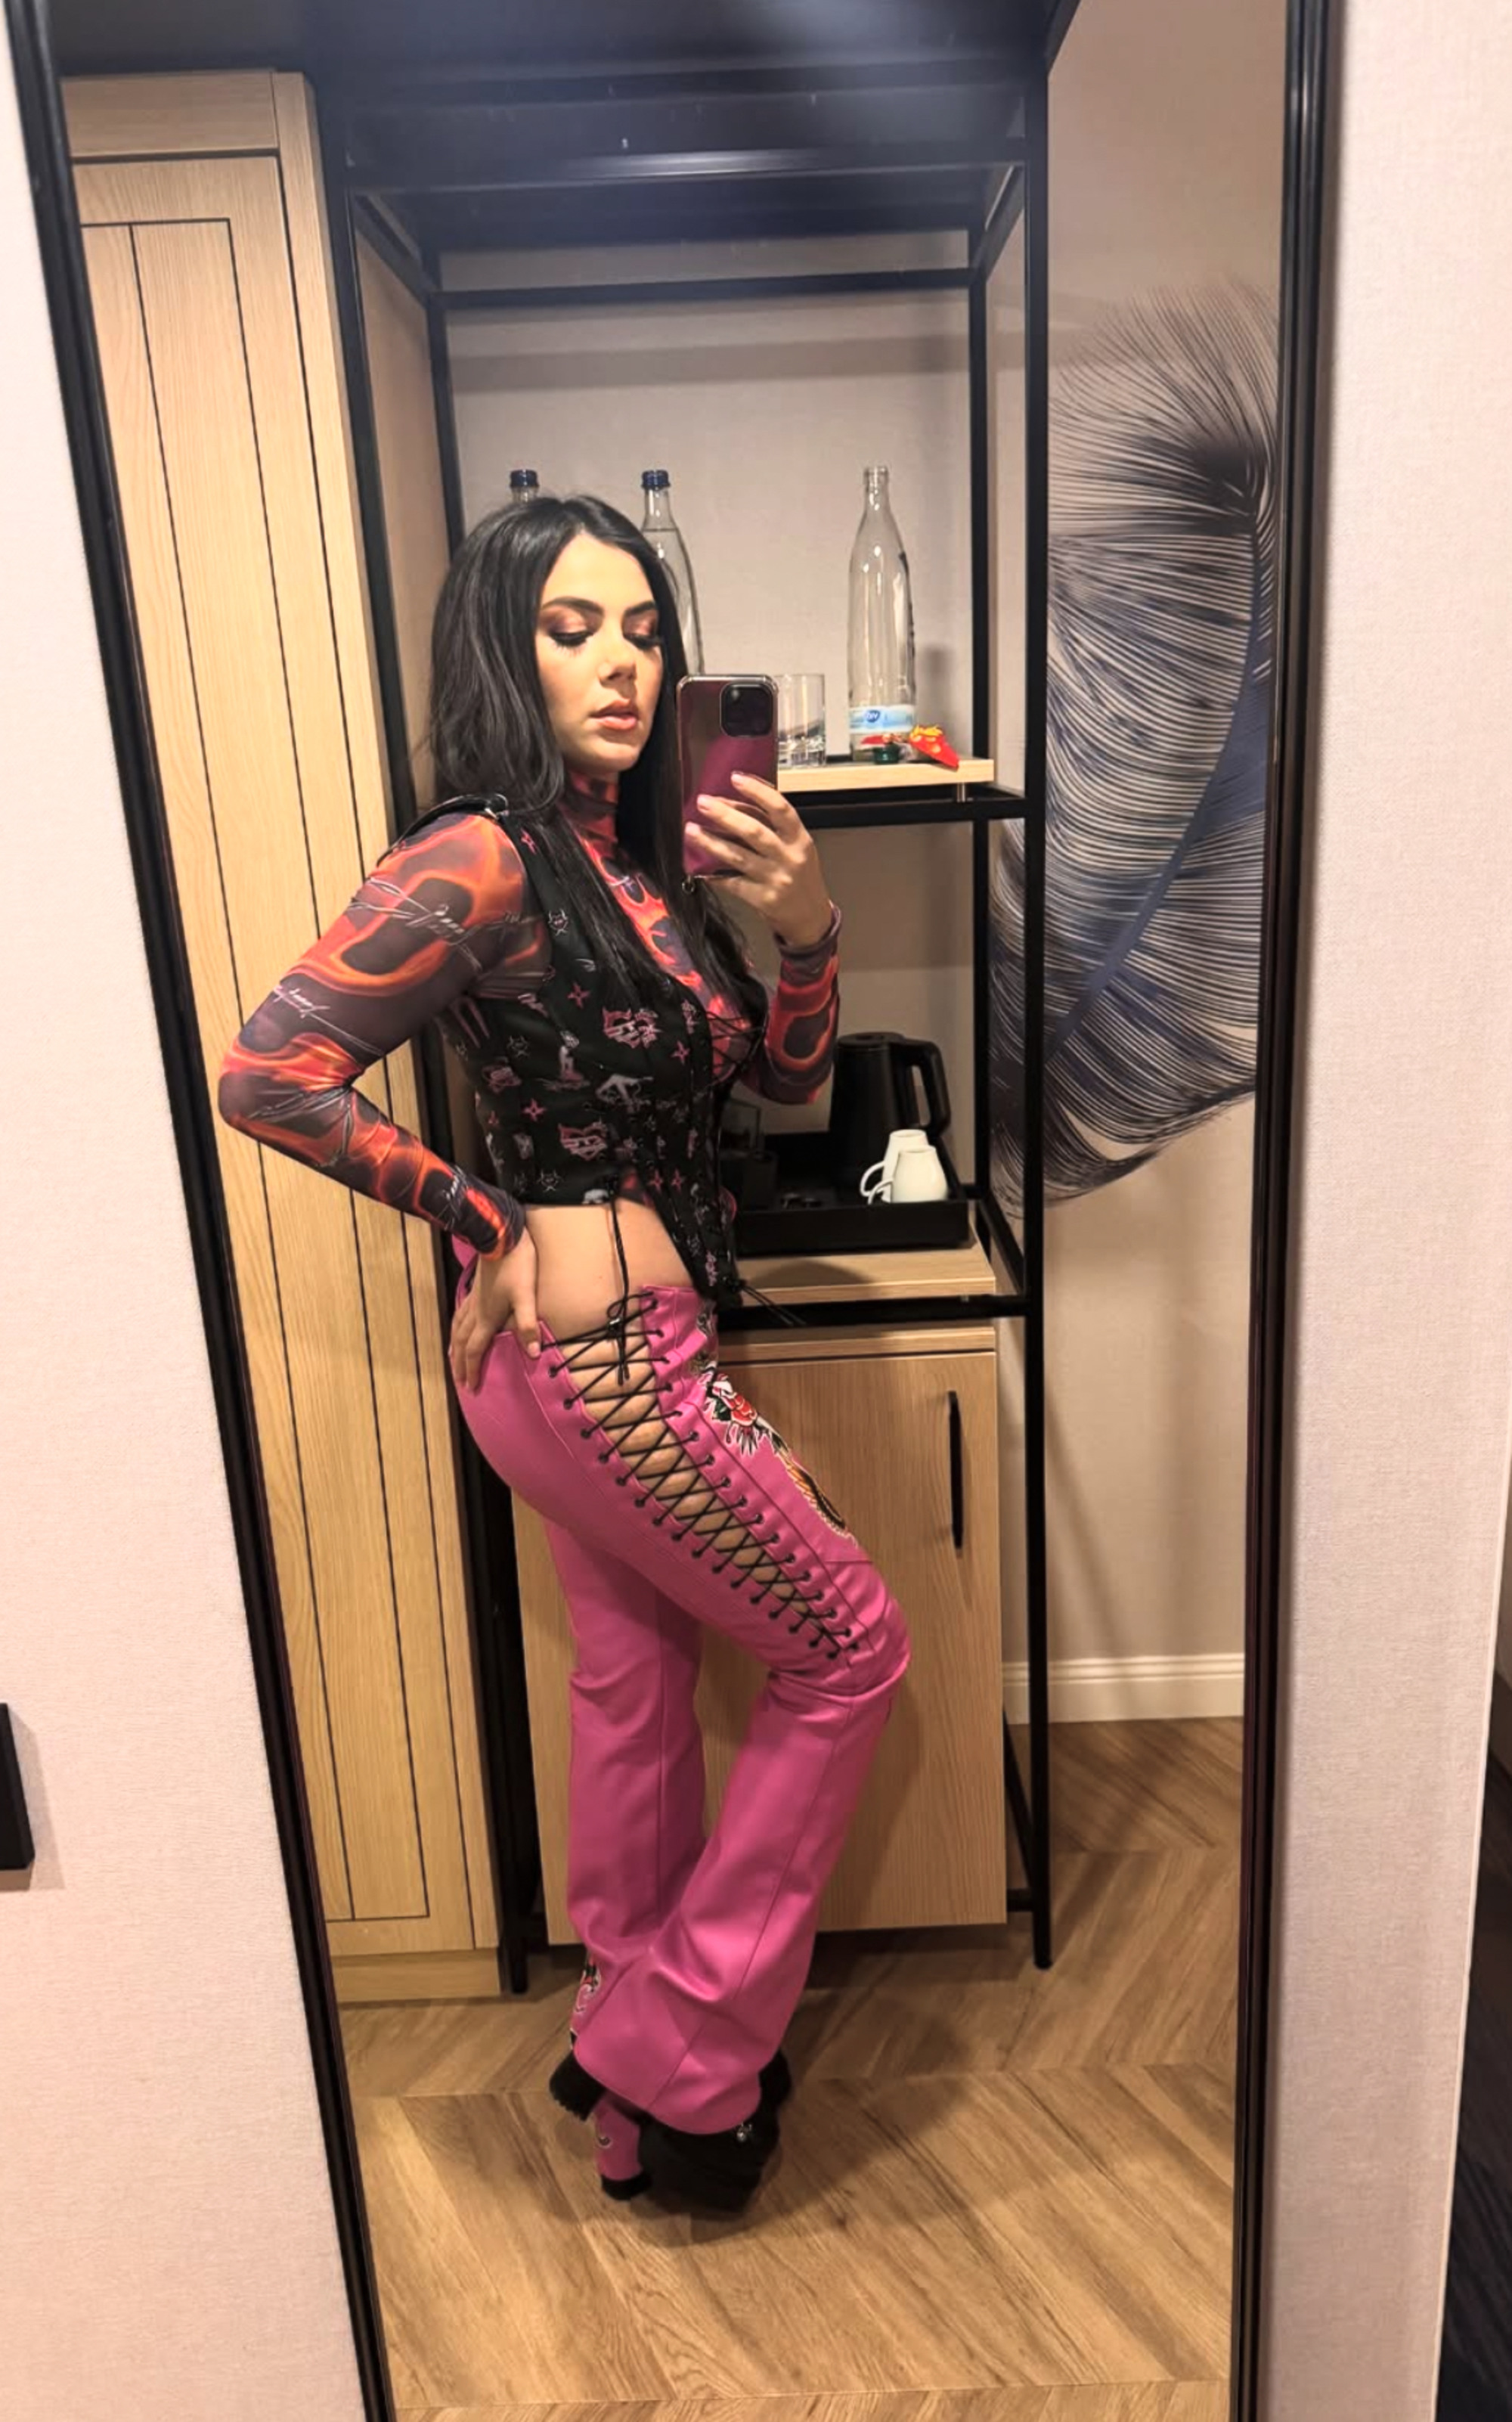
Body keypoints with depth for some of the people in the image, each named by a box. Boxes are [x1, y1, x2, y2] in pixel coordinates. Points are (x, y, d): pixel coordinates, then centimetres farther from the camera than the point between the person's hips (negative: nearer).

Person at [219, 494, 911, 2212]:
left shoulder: (635, 852, 8)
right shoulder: (485, 861, -18)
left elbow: (784, 1076, 11)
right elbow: (267, 1073, -23)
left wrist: (804, 929, -8)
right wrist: (483, 1217, -14)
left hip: (620, 1347, 9)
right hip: (600, 1351, -8)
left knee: (636, 1691, 19)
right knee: (849, 1655, 6)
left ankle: (638, 2082, 41)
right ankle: (684, 2052, 22)